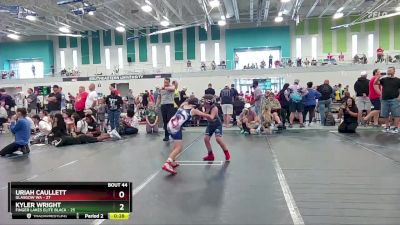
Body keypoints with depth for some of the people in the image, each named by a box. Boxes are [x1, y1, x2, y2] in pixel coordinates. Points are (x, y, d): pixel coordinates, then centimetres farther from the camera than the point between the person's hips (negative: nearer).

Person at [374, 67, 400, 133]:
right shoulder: (384, 79, 11)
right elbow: (376, 83, 0)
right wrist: (378, 78, -18)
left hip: (394, 100, -3)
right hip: (384, 100, 3)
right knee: (385, 115, 8)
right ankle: (387, 127, 19)